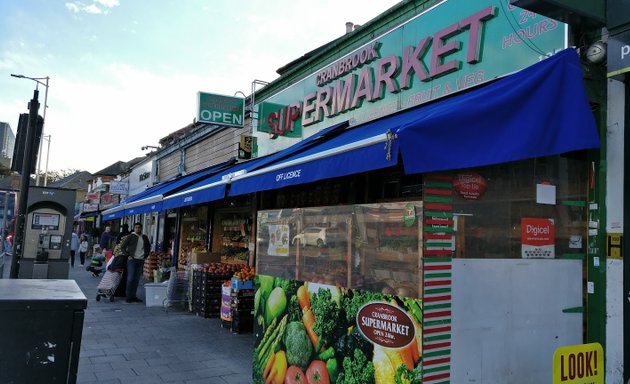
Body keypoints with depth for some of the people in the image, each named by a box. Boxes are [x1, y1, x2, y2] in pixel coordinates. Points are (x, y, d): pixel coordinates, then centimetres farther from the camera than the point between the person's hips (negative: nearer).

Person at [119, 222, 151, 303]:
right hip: (132, 260, -4)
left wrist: (145, 255, 14)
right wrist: (127, 255, -6)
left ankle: (133, 296, 14)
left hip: (141, 260, 4)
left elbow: (148, 247, 25)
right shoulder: (131, 237, -2)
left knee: (136, 279, 7)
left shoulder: (144, 237, 11)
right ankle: (129, 297, 2)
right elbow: (122, 246, -1)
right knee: (130, 279, -4)